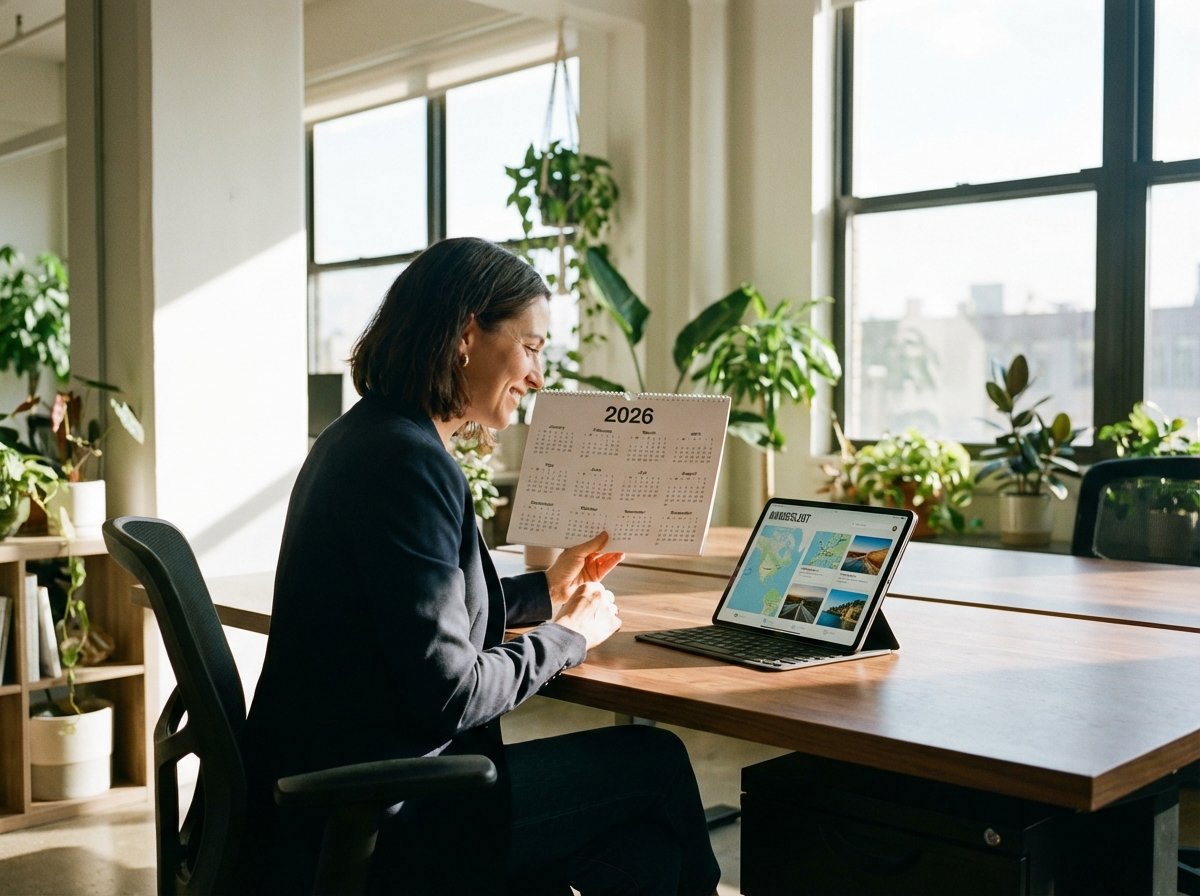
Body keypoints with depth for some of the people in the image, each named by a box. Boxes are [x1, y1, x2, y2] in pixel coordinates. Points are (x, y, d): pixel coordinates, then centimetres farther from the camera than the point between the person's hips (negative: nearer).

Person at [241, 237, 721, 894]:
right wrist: (567, 636, -6)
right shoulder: (409, 462, -21)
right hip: (370, 828, -9)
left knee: (646, 840, 10)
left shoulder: (359, 437, 10)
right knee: (656, 763, 2)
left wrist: (545, 590, 20)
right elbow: (450, 696, -22)